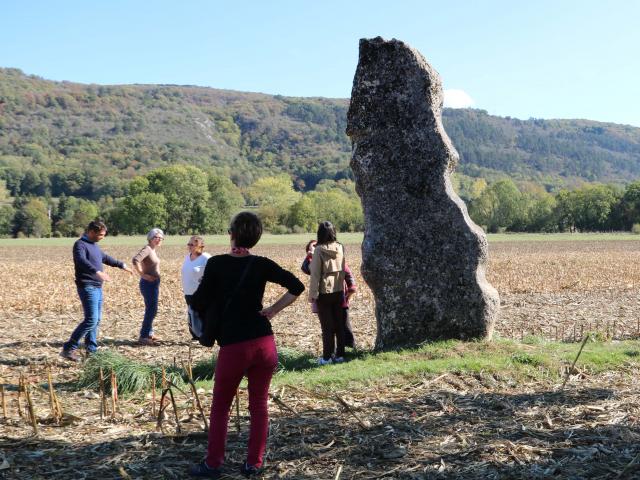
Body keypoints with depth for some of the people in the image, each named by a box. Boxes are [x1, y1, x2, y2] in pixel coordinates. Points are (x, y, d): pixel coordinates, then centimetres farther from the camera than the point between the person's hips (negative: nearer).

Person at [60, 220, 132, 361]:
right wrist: (97, 272, -45)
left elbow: (105, 257, 34)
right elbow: (81, 261, -30)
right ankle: (69, 349, -12)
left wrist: (122, 265, 42)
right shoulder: (80, 244, -12)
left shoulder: (94, 245, 17)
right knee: (91, 320, -16)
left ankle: (91, 350, 20)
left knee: (96, 320, 12)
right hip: (87, 287, -10)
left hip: (97, 287, 10)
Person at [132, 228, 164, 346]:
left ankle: (148, 334, 29)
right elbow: (135, 260, -32)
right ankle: (143, 337, -5)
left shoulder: (153, 250, 12)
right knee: (152, 310, -8)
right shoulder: (147, 249, -16)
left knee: (151, 310, 18)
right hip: (148, 283, -10)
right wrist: (142, 274, -25)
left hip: (154, 283, 10)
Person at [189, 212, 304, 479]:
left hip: (233, 347, -2)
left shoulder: (216, 264, -6)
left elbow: (198, 305, -4)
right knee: (259, 405, 13)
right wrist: (272, 311, 4)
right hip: (264, 344, 2)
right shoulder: (262, 265, 2)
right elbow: (297, 287, 0)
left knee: (220, 407, 13)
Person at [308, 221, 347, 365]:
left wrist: (312, 293, -7)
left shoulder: (319, 250, -14)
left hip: (324, 292, -4)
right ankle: (339, 354, 17)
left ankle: (327, 357, 8)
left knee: (327, 326, 3)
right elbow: (342, 270, 8)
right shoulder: (340, 248, -1)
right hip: (339, 291, 4)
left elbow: (315, 274, -12)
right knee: (339, 324, 11)